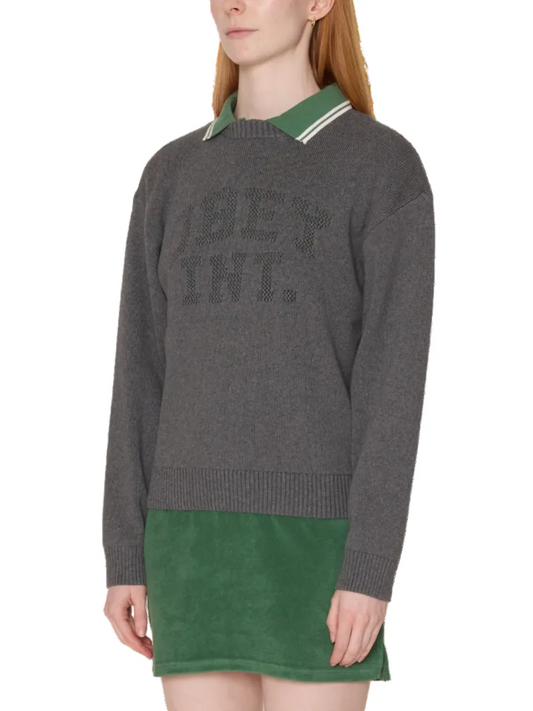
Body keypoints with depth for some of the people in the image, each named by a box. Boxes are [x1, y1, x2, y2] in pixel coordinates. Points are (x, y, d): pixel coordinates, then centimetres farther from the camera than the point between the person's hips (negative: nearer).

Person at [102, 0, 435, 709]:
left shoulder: (387, 166, -3)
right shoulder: (172, 175, 12)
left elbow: (395, 377, -9)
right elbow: (144, 374, 11)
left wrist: (370, 569, -15)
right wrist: (126, 557, 6)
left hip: (322, 533, -4)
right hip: (199, 537, 5)